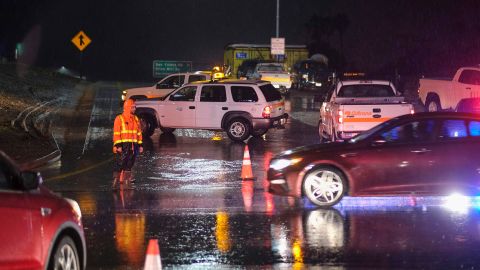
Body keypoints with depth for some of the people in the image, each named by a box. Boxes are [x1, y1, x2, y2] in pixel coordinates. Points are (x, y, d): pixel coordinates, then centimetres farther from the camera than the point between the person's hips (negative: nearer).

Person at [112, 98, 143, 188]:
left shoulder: (136, 119, 13)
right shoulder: (119, 119, -5)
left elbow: (139, 132, 17)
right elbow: (116, 133, -9)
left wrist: (140, 145, 12)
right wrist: (118, 145, -17)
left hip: (133, 145, 6)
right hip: (123, 145, -6)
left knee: (129, 164, 9)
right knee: (119, 163, -7)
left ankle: (127, 178, 17)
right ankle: (115, 180, -4)